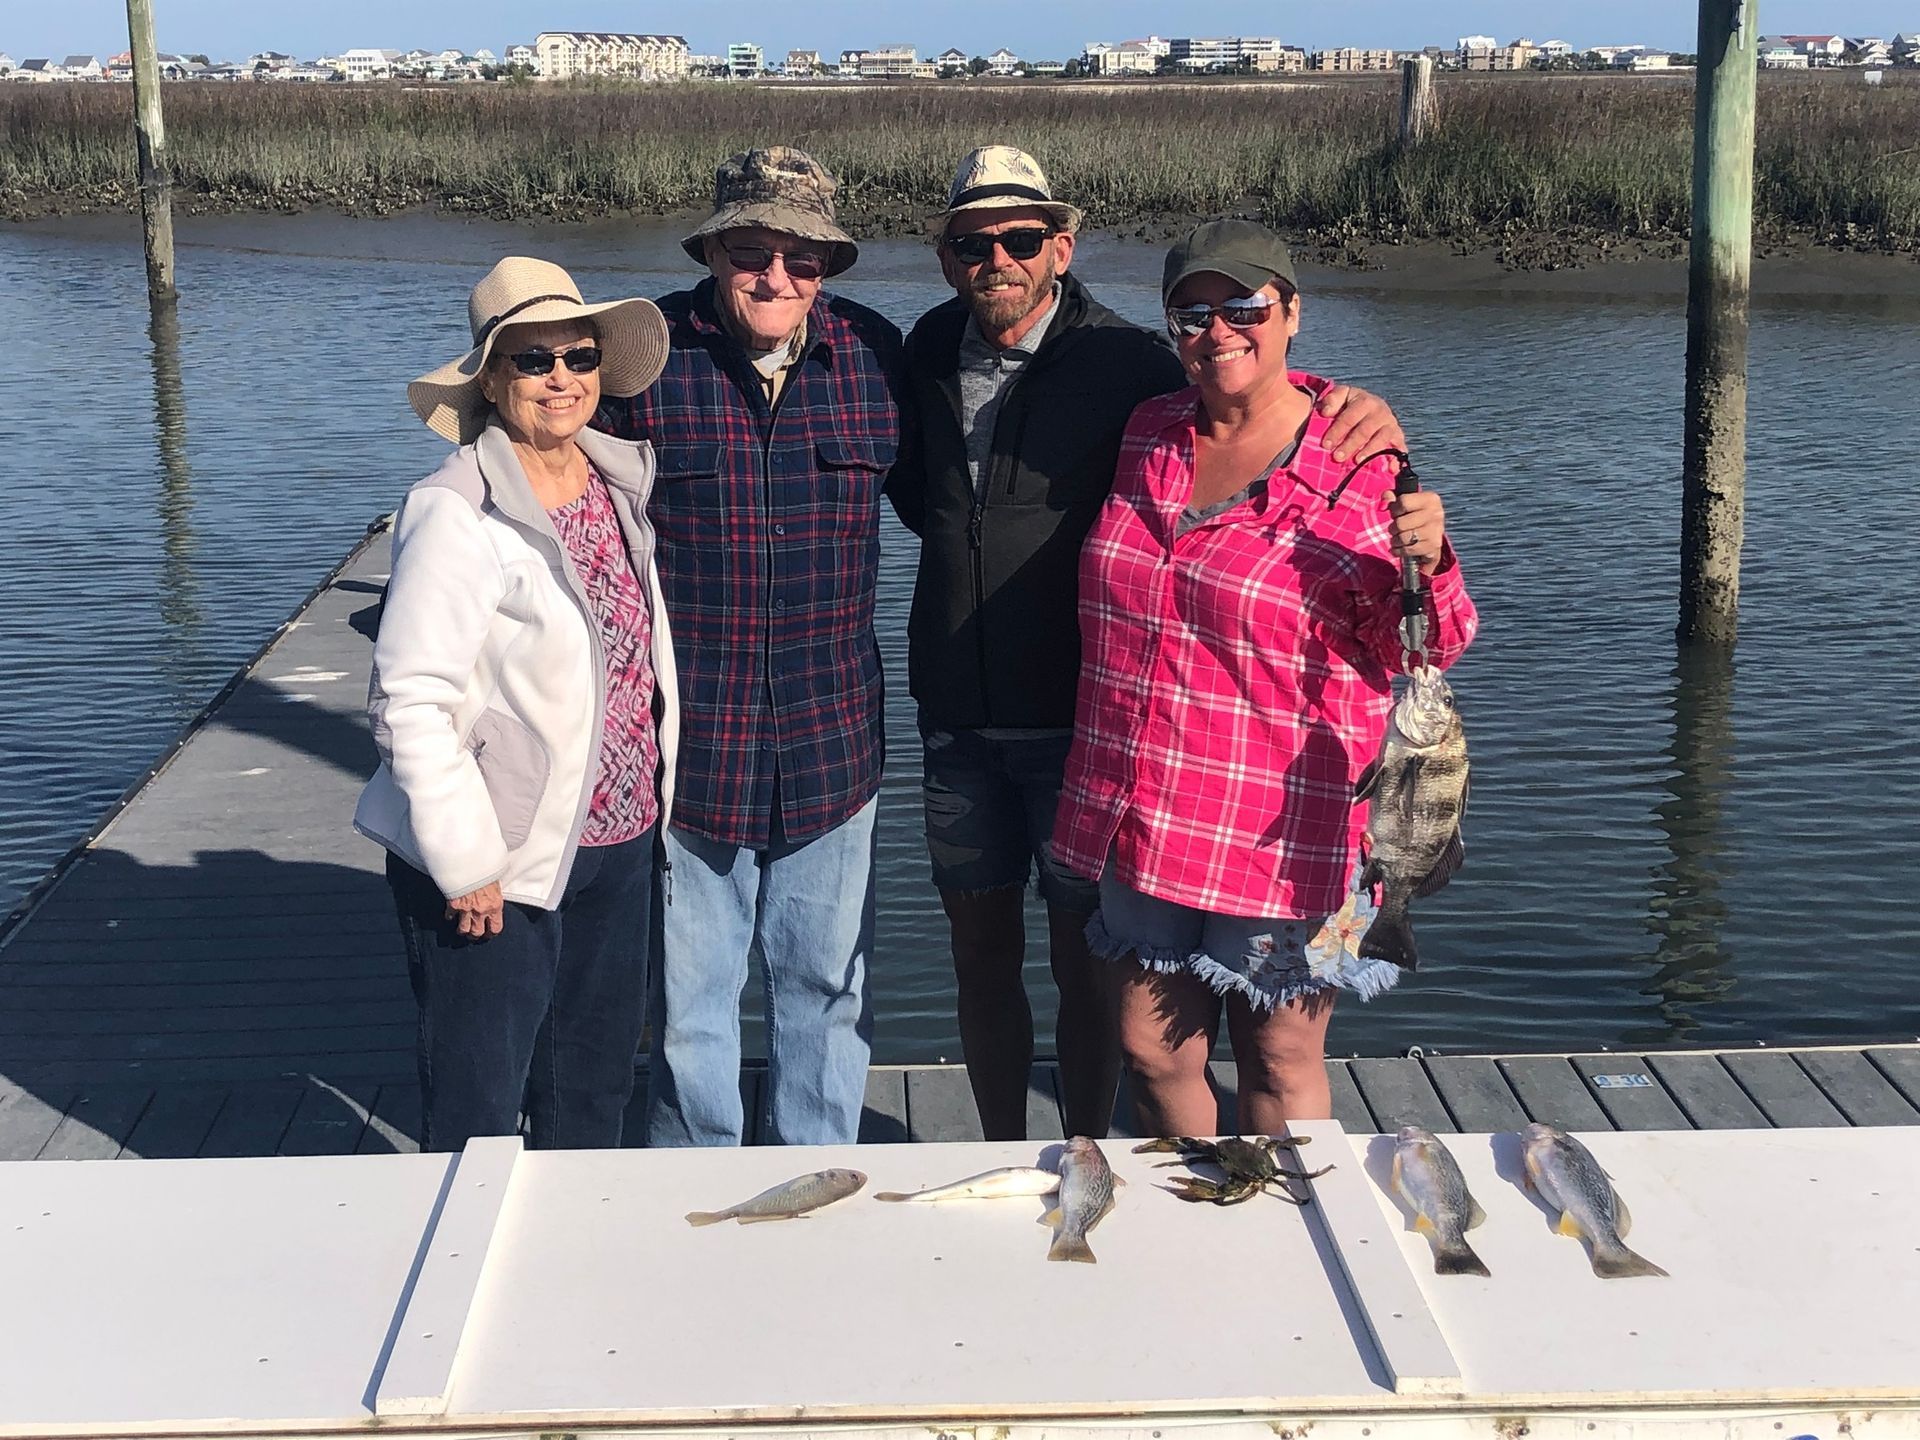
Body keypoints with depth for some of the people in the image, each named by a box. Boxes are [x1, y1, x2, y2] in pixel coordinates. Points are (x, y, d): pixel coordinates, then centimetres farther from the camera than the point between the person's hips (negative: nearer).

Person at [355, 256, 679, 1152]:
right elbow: (410, 702, -19)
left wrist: (652, 800, 13)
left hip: (616, 844, 7)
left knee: (595, 1093, 19)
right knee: (478, 1118, 6)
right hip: (497, 863, -7)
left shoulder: (619, 485, 5)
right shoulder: (457, 515, -17)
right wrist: (464, 862, -19)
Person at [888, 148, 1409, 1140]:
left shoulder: (1125, 363, -11)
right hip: (956, 720, 5)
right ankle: (1003, 1161, 31)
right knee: (981, 950, 14)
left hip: (1079, 716, -4)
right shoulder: (928, 352, 5)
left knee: (1082, 961, 6)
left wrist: (1361, 422, -25)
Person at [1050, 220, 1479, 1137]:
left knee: (1280, 1059, 9)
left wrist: (1425, 564, -25)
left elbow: (1420, 650, -5)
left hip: (1284, 832, -5)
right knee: (1152, 1053, 14)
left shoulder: (1359, 469, -7)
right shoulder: (1149, 436, 8)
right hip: (1139, 819, 5)